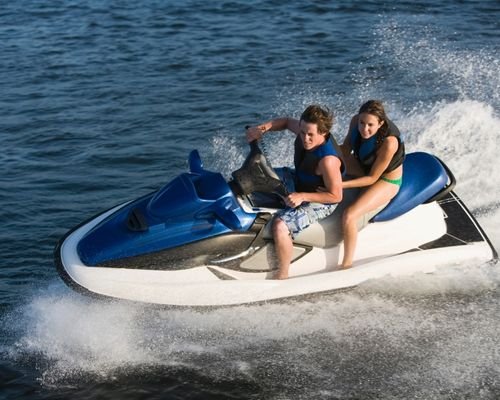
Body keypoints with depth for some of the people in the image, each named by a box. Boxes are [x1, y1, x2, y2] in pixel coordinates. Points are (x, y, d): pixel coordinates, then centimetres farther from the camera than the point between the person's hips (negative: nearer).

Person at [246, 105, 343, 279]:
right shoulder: (305, 130, -14)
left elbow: (336, 196, -27)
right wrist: (262, 128, -10)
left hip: (320, 202, -9)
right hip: (299, 187, 10)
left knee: (280, 225, -32)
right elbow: (287, 121, 8)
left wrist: (302, 197, -33)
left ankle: (282, 276, -14)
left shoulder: (328, 160, -35)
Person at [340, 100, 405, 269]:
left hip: (386, 181, -8)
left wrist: (341, 184, -35)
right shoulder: (356, 121, -20)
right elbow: (345, 149, -4)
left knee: (348, 216, -26)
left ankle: (347, 265, -14)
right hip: (363, 169, 8)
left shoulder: (389, 142, -37)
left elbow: (372, 178, -28)